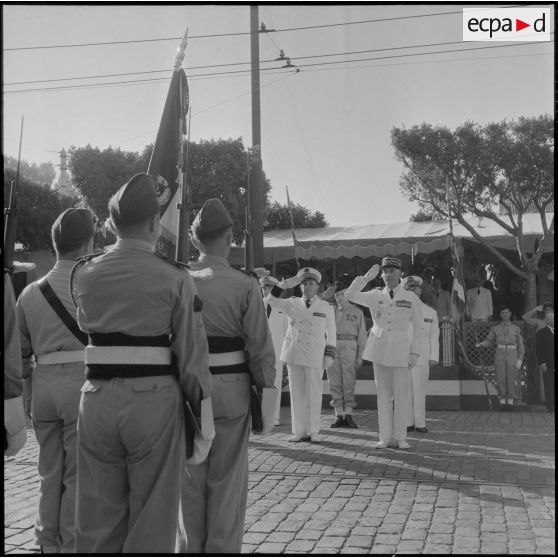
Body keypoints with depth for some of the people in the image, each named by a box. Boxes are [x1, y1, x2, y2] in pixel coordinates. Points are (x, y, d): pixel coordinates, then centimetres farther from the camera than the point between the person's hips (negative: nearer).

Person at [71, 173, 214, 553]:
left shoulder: (84, 275, 4)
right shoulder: (175, 279, -6)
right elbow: (192, 355, -7)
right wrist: (204, 423, 0)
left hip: (97, 398, 4)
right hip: (154, 400, -3)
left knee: (98, 519, 14)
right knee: (152, 517, 8)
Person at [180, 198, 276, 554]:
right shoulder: (245, 285, -9)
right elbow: (261, 348, -10)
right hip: (231, 390, -3)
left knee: (191, 479, 15)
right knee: (227, 481, 9)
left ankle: (191, 548, 24)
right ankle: (222, 549, 16)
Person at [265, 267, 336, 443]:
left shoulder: (326, 307, 6)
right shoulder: (292, 303, 9)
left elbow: (331, 334, 6)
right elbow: (270, 300, -2)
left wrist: (329, 355, -3)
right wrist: (285, 284, -11)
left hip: (315, 355, -2)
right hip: (293, 354, 2)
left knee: (314, 394, 0)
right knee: (296, 393, 5)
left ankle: (314, 431, 9)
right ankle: (299, 431, 12)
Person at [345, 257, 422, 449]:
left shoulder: (411, 298, -2)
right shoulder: (375, 296, 4)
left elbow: (417, 328, 0)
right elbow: (350, 295, -7)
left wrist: (415, 353, -7)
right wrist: (367, 277, -12)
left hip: (400, 349, -2)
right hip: (379, 347, 2)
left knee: (401, 394, 0)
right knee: (383, 394, 5)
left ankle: (400, 437, 11)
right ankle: (385, 437, 11)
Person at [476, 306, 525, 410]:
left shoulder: (516, 328, 10)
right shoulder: (495, 328, 12)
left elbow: (520, 345, 8)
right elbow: (489, 341, 12)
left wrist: (520, 359, -2)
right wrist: (480, 344, -10)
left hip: (512, 354, -1)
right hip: (500, 354, 1)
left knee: (511, 378, -5)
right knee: (501, 378, -5)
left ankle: (510, 402, 0)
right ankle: (502, 402, 0)